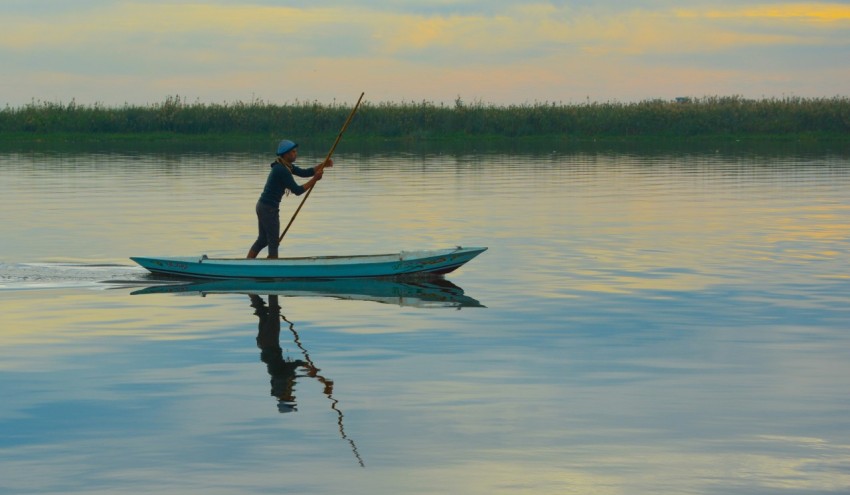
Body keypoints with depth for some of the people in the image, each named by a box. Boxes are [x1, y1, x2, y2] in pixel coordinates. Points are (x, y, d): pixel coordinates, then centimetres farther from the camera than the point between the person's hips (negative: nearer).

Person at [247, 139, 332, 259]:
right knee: (273, 243, -1)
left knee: (262, 240, 17)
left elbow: (304, 172, 13)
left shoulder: (286, 166, 10)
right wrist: (315, 179, -16)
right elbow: (297, 190, -20)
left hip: (263, 206, 10)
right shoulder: (282, 170, -20)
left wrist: (323, 164, 3)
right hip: (269, 208, -10)